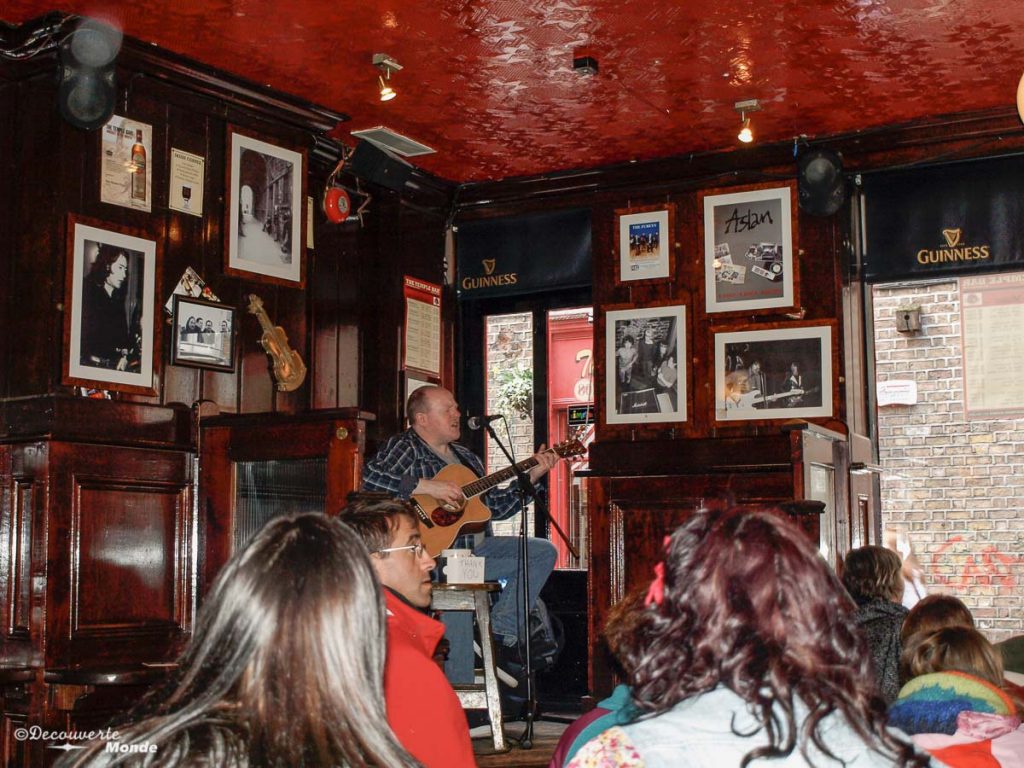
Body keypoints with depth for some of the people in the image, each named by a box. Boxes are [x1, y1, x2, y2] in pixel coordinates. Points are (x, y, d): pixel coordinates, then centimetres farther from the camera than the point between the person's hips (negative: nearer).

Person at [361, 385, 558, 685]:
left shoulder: (465, 457, 21)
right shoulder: (405, 447, -3)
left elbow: (495, 506, 21)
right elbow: (370, 478, -23)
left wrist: (532, 476, 12)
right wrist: (427, 487, -25)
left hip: (474, 548, 8)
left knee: (543, 552, 3)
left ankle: (502, 630, -3)